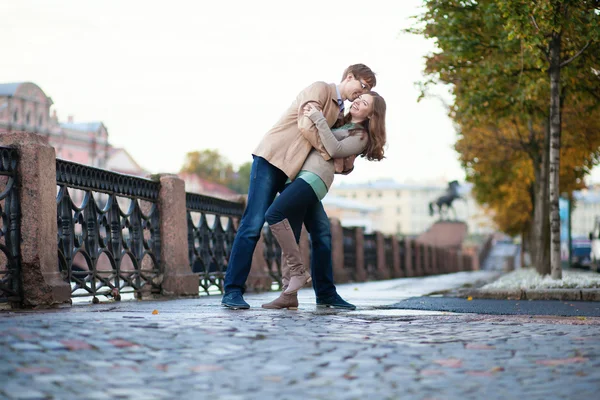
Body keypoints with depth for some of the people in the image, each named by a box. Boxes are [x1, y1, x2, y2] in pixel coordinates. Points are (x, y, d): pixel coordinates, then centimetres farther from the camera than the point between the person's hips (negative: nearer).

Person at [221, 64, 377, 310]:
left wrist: (345, 165, 3)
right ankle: (232, 291, -10)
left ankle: (325, 293, 12)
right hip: (272, 160, -9)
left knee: (321, 229, 4)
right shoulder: (320, 89, -5)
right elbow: (306, 126, -19)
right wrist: (330, 154, -14)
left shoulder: (339, 112, 20)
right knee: (253, 225, -12)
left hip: (299, 171, 9)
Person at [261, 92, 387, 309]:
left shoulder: (361, 136, 6)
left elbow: (334, 150, -10)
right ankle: (289, 295, -5)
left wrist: (319, 119, -12)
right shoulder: (340, 125, 30)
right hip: (298, 175, 8)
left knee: (274, 215, -26)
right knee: (289, 238, -2)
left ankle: (297, 270, -19)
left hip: (314, 177, -8)